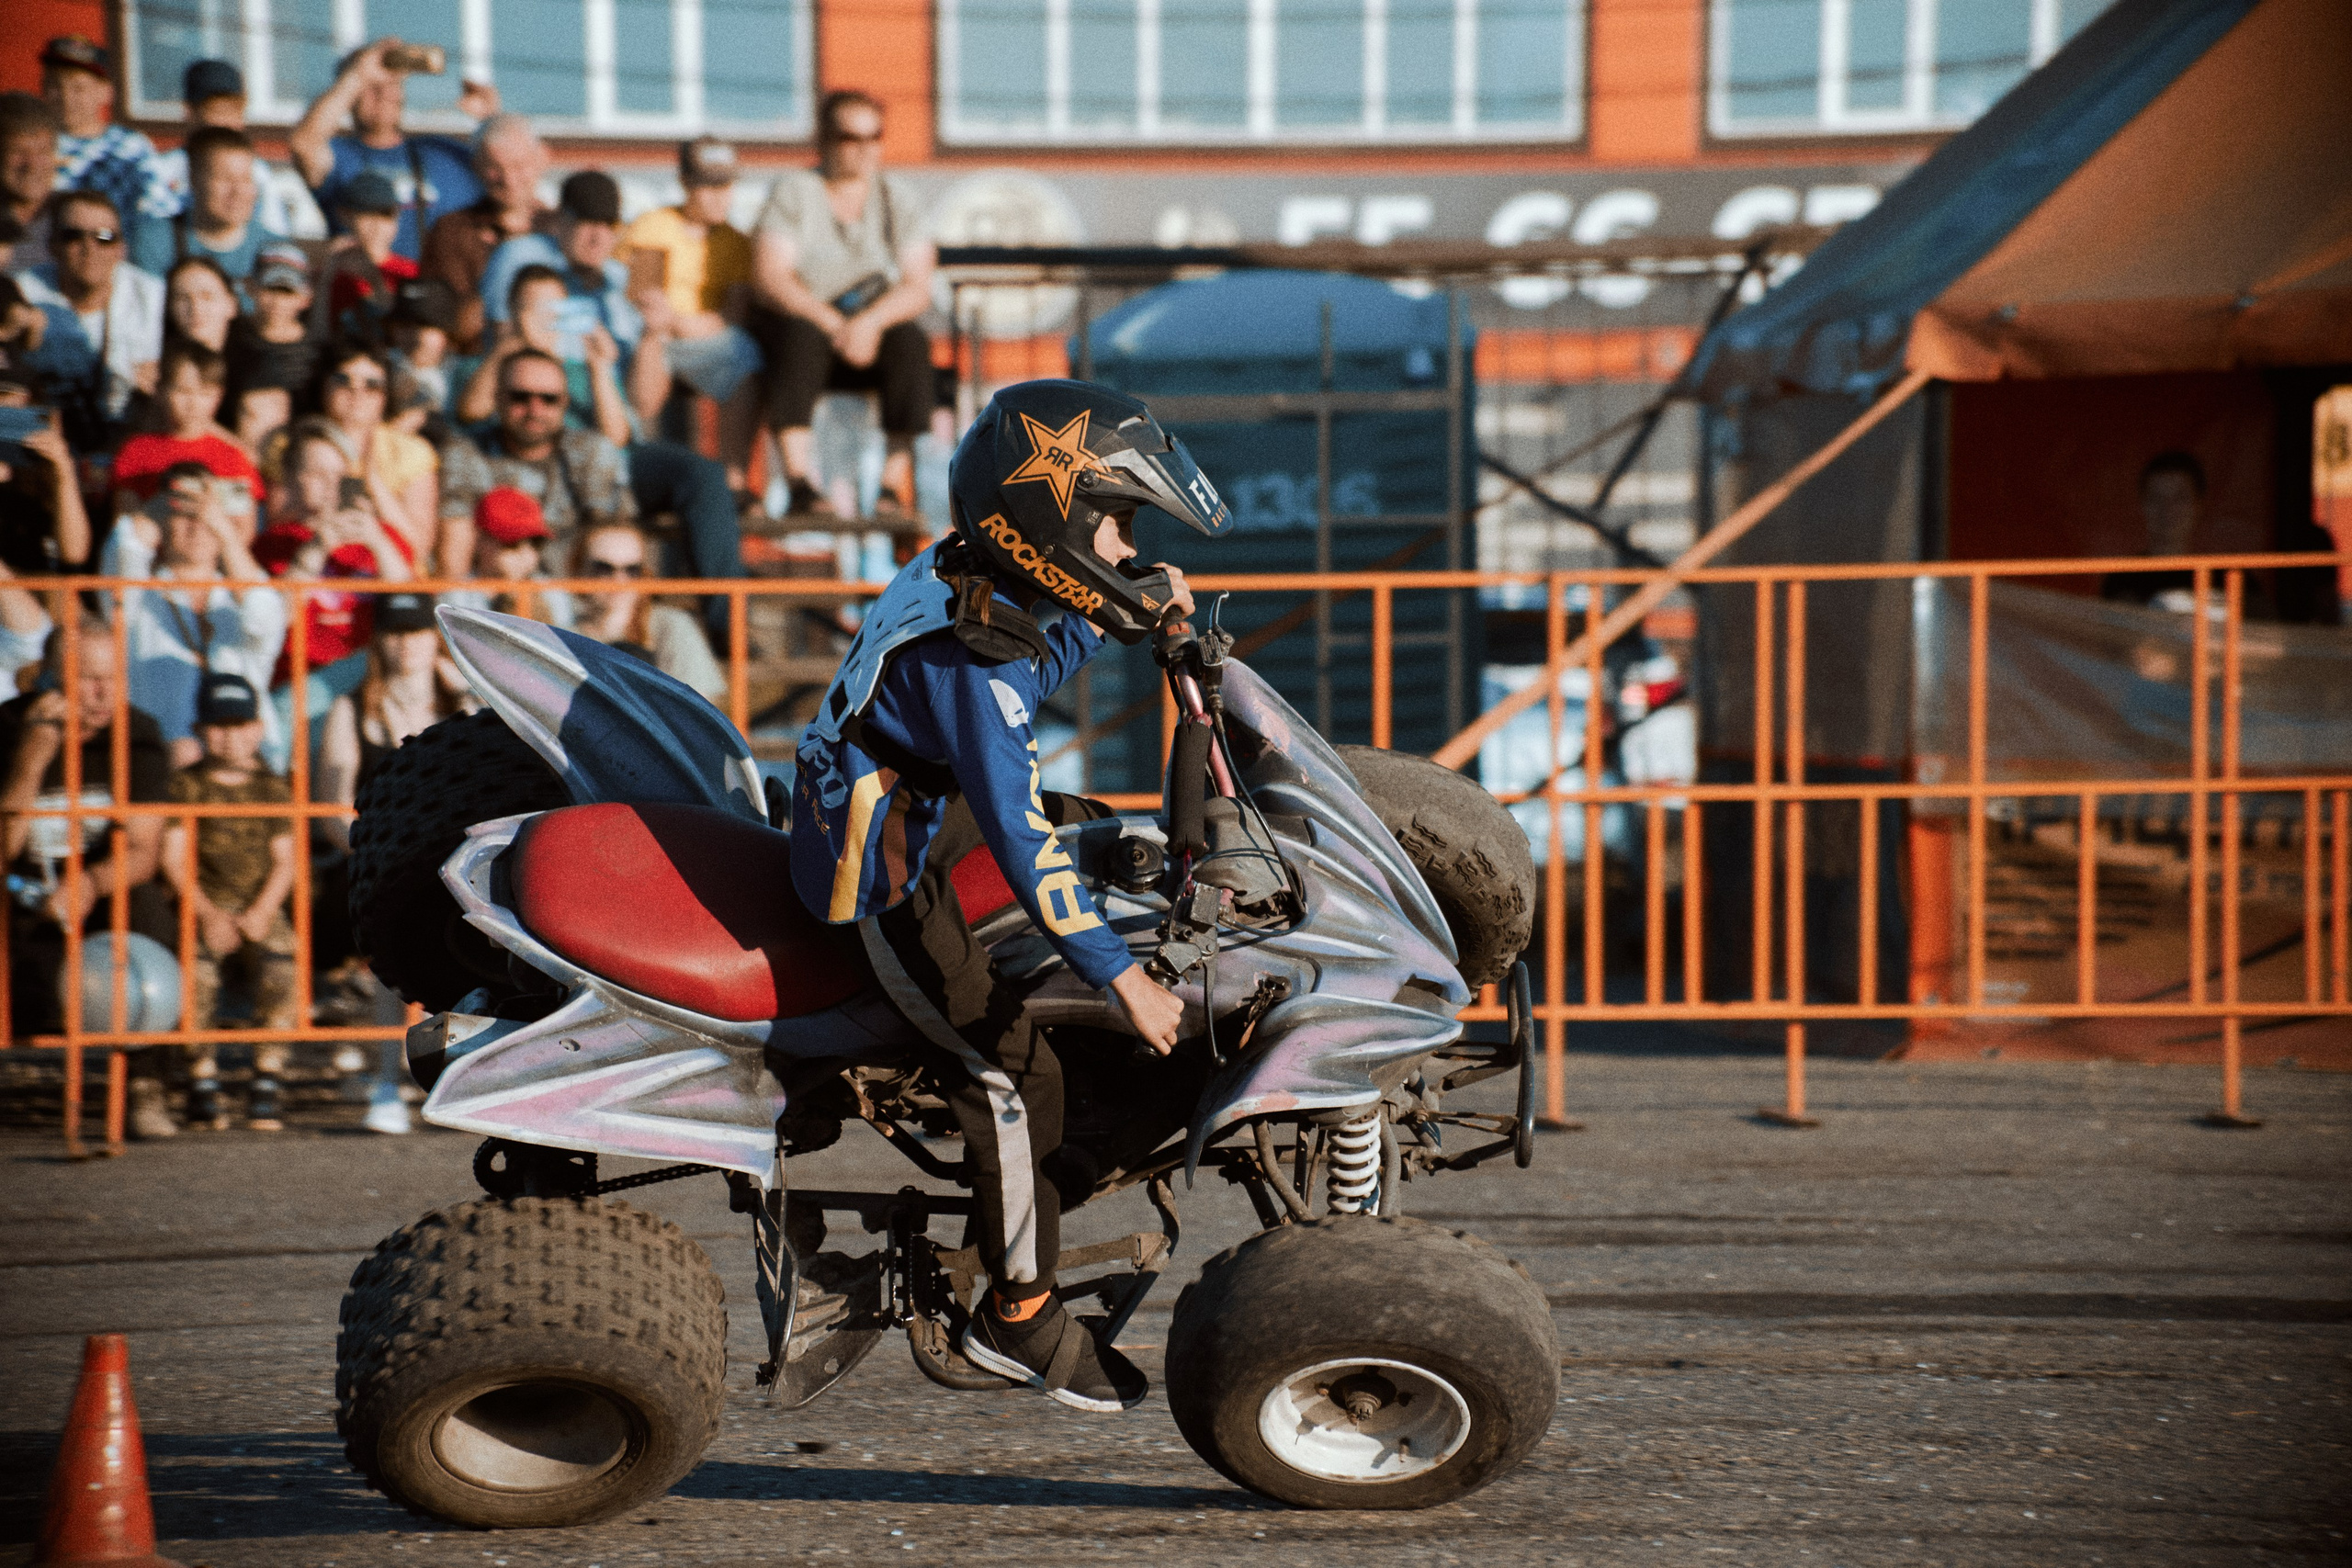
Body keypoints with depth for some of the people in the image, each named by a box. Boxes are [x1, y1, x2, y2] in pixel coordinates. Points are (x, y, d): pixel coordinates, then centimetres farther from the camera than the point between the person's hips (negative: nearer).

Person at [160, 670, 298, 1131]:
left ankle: (265, 1085, -19)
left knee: (279, 967, -26)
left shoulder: (271, 787, 12)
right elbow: (174, 857, -1)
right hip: (202, 907, -1)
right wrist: (207, 913, -13)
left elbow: (284, 860, 6)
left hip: (259, 910, 1)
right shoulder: (187, 785, 6)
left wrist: (262, 911, -10)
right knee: (196, 969, -28)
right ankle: (202, 1080, -15)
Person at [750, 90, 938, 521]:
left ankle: (896, 485, -32)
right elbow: (770, 279, -14)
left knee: (911, 341, -30)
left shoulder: (897, 199, 5)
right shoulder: (794, 190, -3)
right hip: (804, 322, -2)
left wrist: (870, 323, -25)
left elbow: (918, 288, -5)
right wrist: (834, 325, -27)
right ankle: (799, 482, -43)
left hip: (874, 333, 2)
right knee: (800, 333, -36)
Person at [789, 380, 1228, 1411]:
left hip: (927, 805, 10)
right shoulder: (969, 666, -32)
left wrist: (1134, 610, 4)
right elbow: (1020, 839, -34)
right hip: (887, 879, -10)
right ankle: (1017, 1317, 3)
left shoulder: (970, 576, -4)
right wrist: (1122, 981, -32)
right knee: (1014, 1073, -11)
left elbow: (1040, 662, 20)